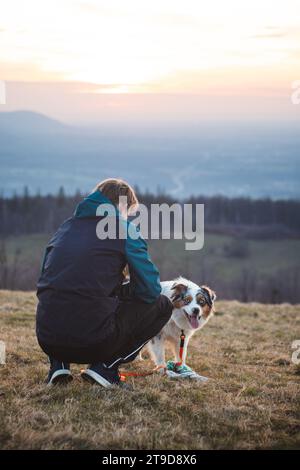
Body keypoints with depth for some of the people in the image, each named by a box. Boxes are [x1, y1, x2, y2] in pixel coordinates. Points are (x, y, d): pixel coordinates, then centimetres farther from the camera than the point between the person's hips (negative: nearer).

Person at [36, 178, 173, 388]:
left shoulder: (66, 226, 19)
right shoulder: (125, 229, 2)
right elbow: (150, 290, 0)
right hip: (93, 341, -6)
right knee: (162, 305, 16)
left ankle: (59, 366, 16)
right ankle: (105, 367, 2)